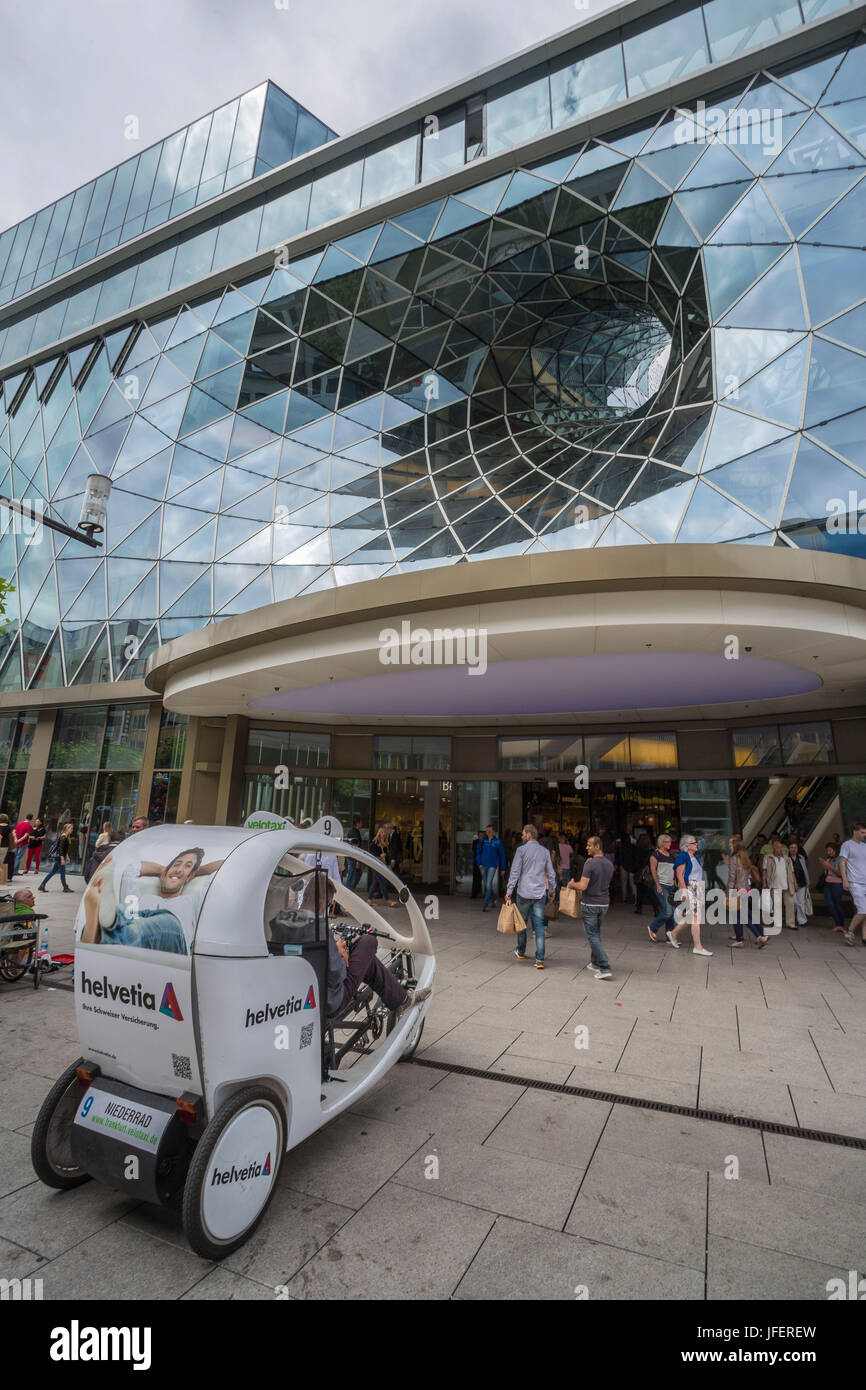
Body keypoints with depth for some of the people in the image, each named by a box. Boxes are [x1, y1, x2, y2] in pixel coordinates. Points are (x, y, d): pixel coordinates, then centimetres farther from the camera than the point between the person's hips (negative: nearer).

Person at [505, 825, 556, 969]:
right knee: (539, 925, 2)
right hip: (540, 894, 3)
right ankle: (540, 959, -3)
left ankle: (521, 952, 30)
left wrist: (509, 891, -5)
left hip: (524, 893, -3)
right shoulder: (545, 851, 6)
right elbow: (551, 874, 11)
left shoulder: (521, 850, -6)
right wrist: (552, 890, 24)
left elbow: (515, 872, -8)